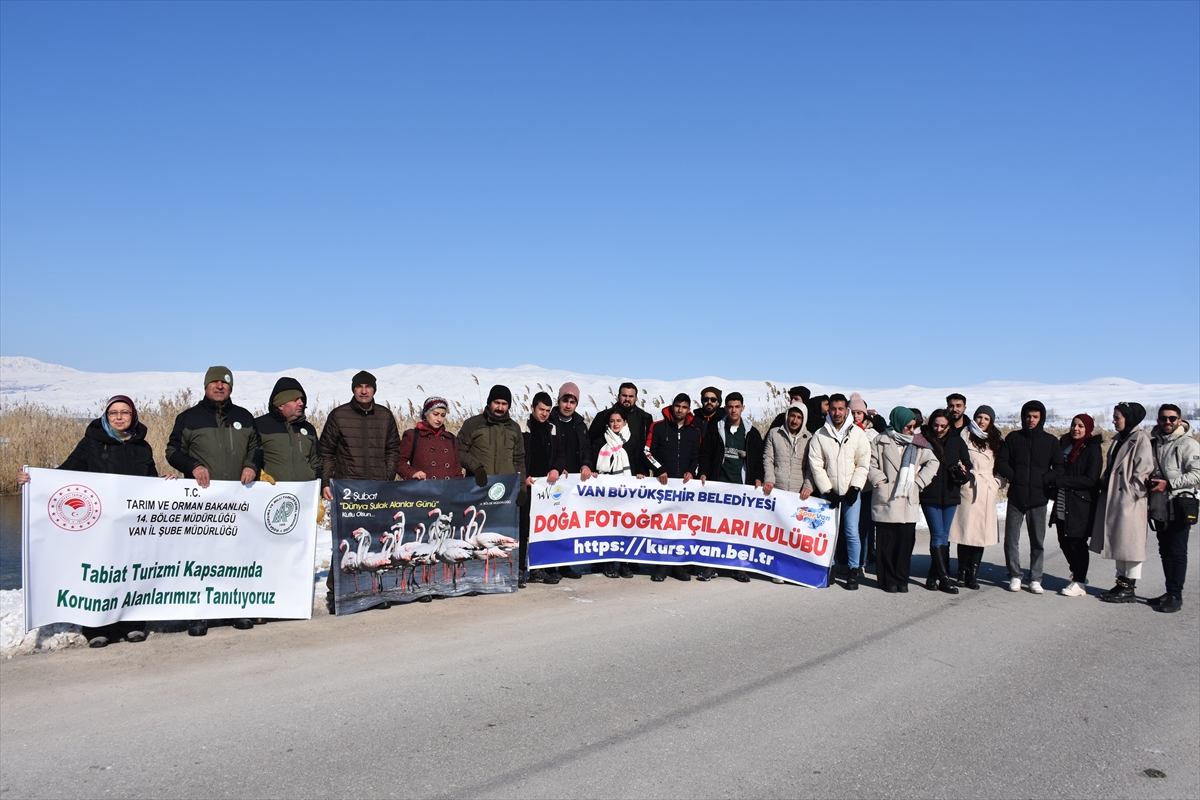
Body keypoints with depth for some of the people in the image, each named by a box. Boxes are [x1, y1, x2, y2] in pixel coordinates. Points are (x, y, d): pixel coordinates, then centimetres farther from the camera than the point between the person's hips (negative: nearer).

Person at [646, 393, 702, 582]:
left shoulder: (694, 431, 10)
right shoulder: (658, 427, 0)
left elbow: (696, 456, 17)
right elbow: (648, 452, -2)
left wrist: (691, 471, 0)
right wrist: (659, 470, -12)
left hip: (684, 483, 3)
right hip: (663, 482, -3)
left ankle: (679, 564, 12)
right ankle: (662, 565, 6)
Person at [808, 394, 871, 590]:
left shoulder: (858, 433, 1)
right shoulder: (820, 435, 1)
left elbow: (863, 463, 0)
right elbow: (816, 464, -1)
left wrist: (855, 488, -8)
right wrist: (827, 490, -7)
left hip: (851, 491, -1)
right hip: (828, 492, 1)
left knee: (851, 531, -5)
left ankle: (854, 570, 6)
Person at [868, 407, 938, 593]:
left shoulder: (918, 444, 13)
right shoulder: (881, 442, 4)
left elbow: (932, 462, 12)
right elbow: (871, 464, 1)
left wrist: (919, 481, 1)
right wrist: (880, 480, -11)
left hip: (909, 501, 3)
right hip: (886, 499, -3)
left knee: (906, 541, 1)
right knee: (886, 542, -1)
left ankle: (901, 579, 12)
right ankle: (888, 579, 9)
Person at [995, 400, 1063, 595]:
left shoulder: (1051, 441, 7)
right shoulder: (1013, 438, 7)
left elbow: (1059, 468, 6)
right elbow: (1001, 463, 4)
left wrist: (1045, 481, -7)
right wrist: (1014, 477, -8)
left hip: (1039, 499, 0)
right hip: (1015, 498, 0)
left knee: (1038, 542, 4)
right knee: (1011, 540, 1)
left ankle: (1035, 579, 12)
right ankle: (1014, 576, 12)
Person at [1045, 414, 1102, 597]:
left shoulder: (1092, 450, -7)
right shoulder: (1065, 444, 12)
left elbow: (1090, 480, -15)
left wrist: (1060, 481, -18)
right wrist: (1053, 481, -1)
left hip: (1081, 506, -6)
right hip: (1062, 505, 6)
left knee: (1077, 542, -1)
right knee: (1064, 542, 10)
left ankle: (1079, 583, 10)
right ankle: (1078, 575, 27)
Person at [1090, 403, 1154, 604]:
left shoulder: (1140, 439, -11)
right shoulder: (1118, 440, 16)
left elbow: (1143, 472, -16)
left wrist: (1131, 495, -16)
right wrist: (1104, 485, 7)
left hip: (1130, 502, -9)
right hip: (1113, 500, 9)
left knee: (1130, 543, -2)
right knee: (1117, 542, 13)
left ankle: (1129, 588, 3)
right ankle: (1121, 582, 21)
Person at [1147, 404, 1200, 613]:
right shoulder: (1154, 444, 14)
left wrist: (1169, 484, -19)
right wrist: (1150, 483, 8)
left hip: (1180, 507, -7)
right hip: (1161, 507, 7)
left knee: (1177, 552, -4)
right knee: (1165, 551, 12)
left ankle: (1176, 595, 1)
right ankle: (1170, 592, 21)